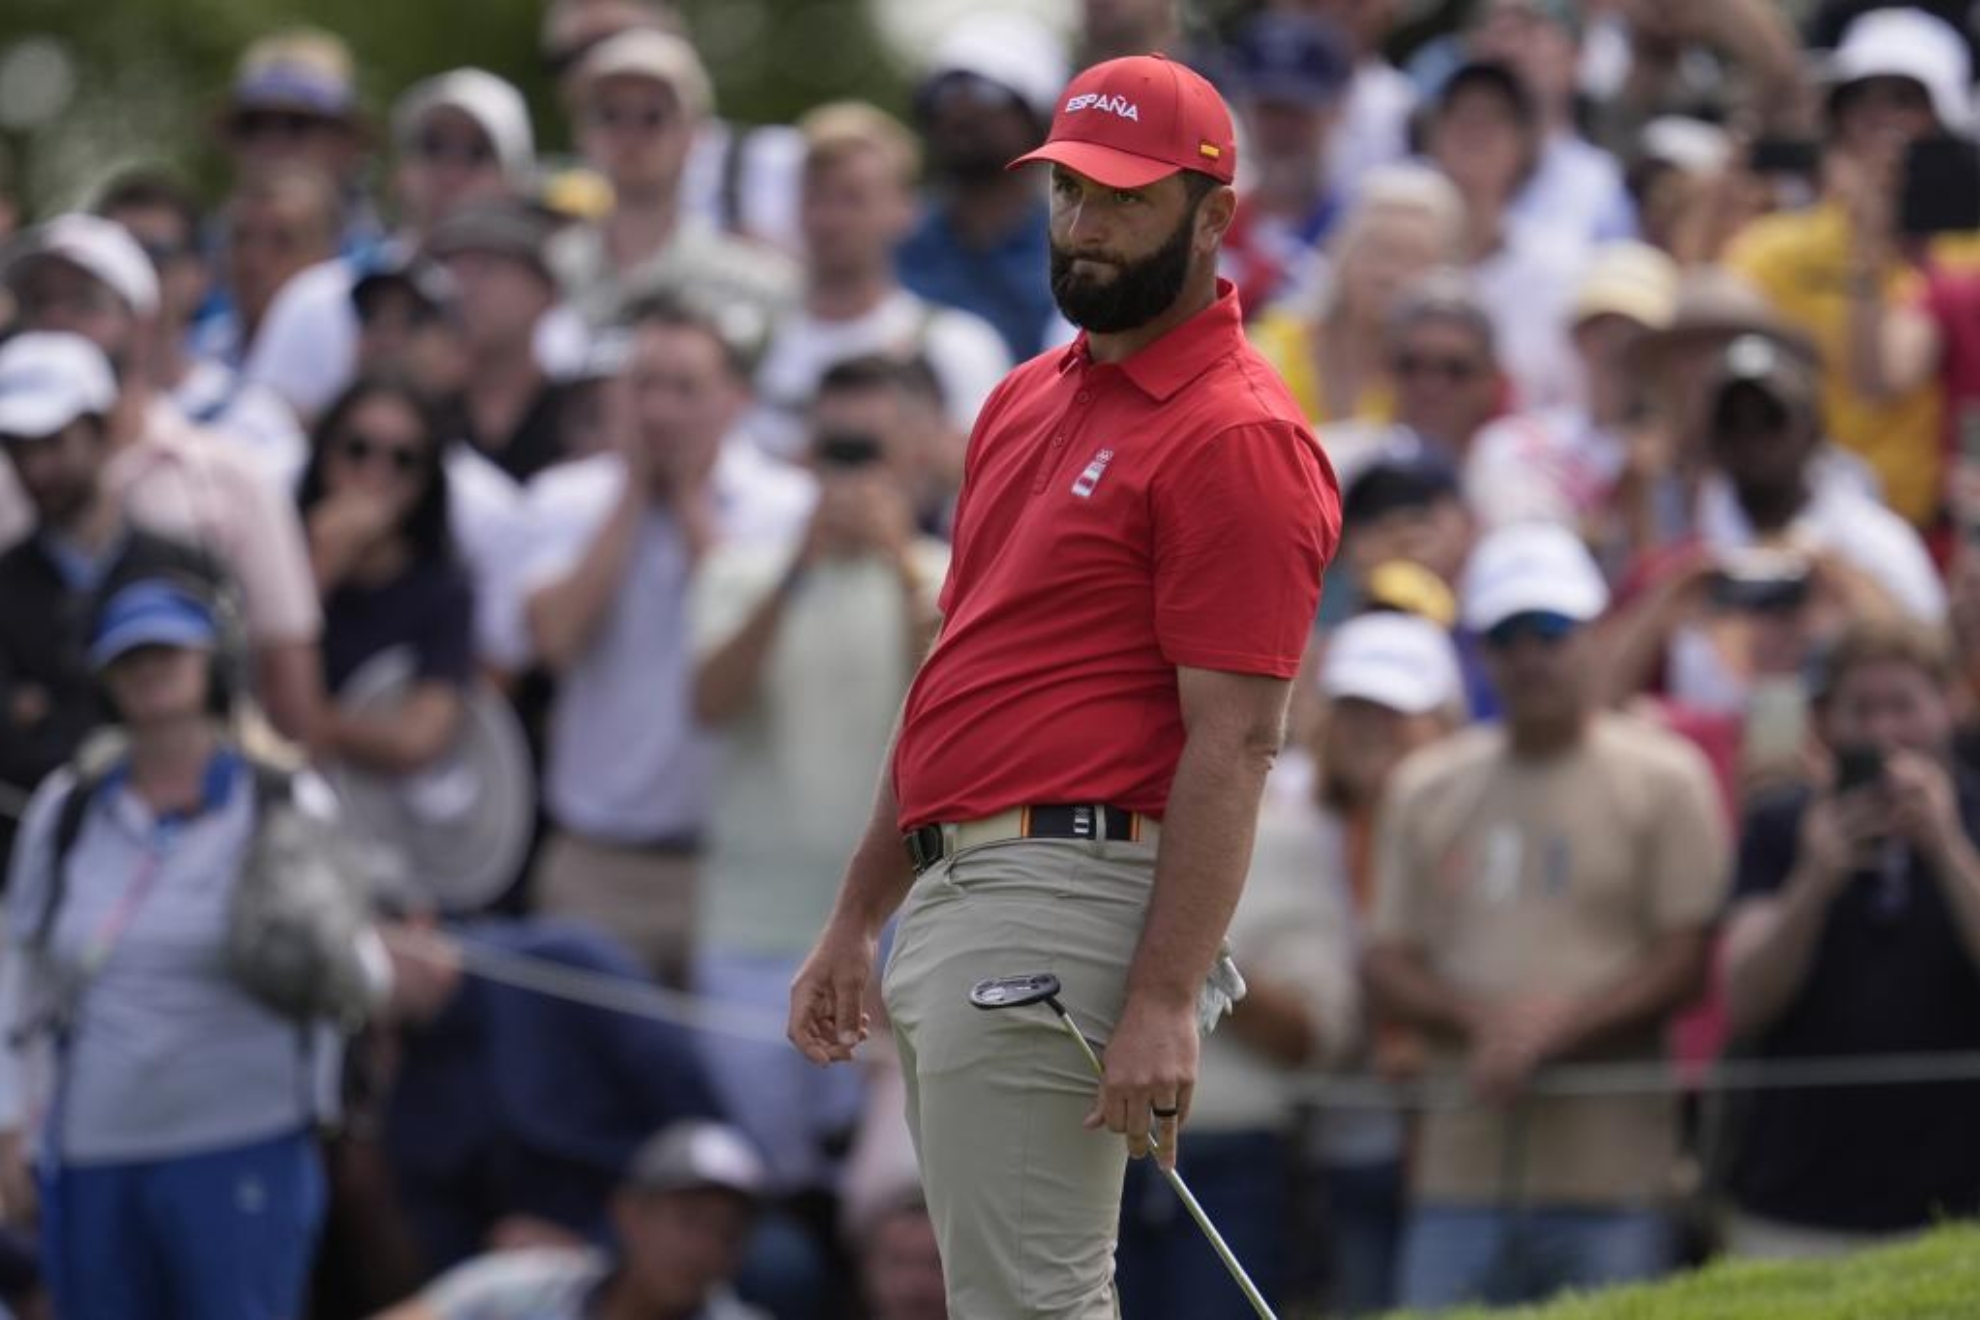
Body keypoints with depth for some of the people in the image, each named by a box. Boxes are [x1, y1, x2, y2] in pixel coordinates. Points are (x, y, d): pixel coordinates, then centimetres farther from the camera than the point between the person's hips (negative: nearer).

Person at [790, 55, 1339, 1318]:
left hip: (1060, 913, -10)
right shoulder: (1026, 403, 18)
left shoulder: (1237, 440, -11)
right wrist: (859, 918, 21)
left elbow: (1233, 746, -17)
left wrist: (1164, 1004, -23)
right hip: (952, 904, 10)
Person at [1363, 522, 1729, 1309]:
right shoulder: (1425, 788, 16)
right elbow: (1386, 965, 11)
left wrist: (1551, 1033, -14)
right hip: (1462, 1170, 3)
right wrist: (1485, 1021, -9)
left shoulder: (1665, 778, 6)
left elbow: (1688, 962, -2)